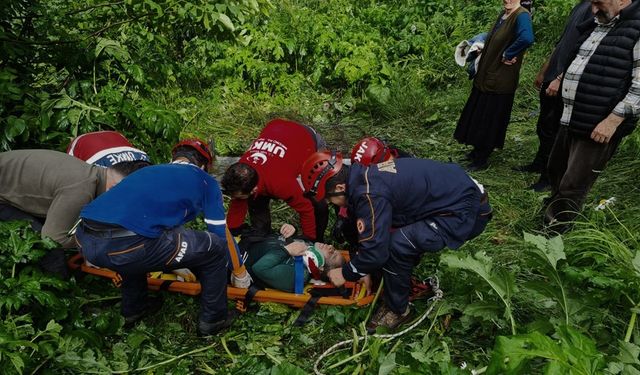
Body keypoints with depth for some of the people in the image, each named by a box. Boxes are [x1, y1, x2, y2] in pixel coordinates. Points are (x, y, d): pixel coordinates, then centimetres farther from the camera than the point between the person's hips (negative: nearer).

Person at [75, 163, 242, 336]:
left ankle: (133, 309, 48)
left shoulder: (153, 171, 32)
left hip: (85, 241, 8)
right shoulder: (205, 181, 15)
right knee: (216, 248, 12)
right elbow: (222, 234, 18)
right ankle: (213, 319, 28)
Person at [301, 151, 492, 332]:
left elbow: (375, 250, -23)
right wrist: (363, 269, 16)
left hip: (468, 212, -10)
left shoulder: (369, 193, -26)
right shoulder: (362, 175, 2)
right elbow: (369, 232, 15)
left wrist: (346, 274, -6)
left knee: (396, 246, -21)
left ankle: (397, 310, 2)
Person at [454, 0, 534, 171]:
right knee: (479, 115, 17)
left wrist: (508, 55, -27)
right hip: (486, 77, 9)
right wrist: (480, 45, 14)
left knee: (489, 120, 3)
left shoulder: (521, 16, -18)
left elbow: (527, 38, -39)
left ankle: (482, 160, 18)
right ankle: (478, 151, 34)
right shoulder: (503, 14, 9)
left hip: (500, 81, -9)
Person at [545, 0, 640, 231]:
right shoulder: (594, 26, 14)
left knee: (572, 187, -1)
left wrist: (614, 119, -21)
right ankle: (554, 211, 45)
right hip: (570, 120, 9)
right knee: (556, 171, 23)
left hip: (600, 127, -8)